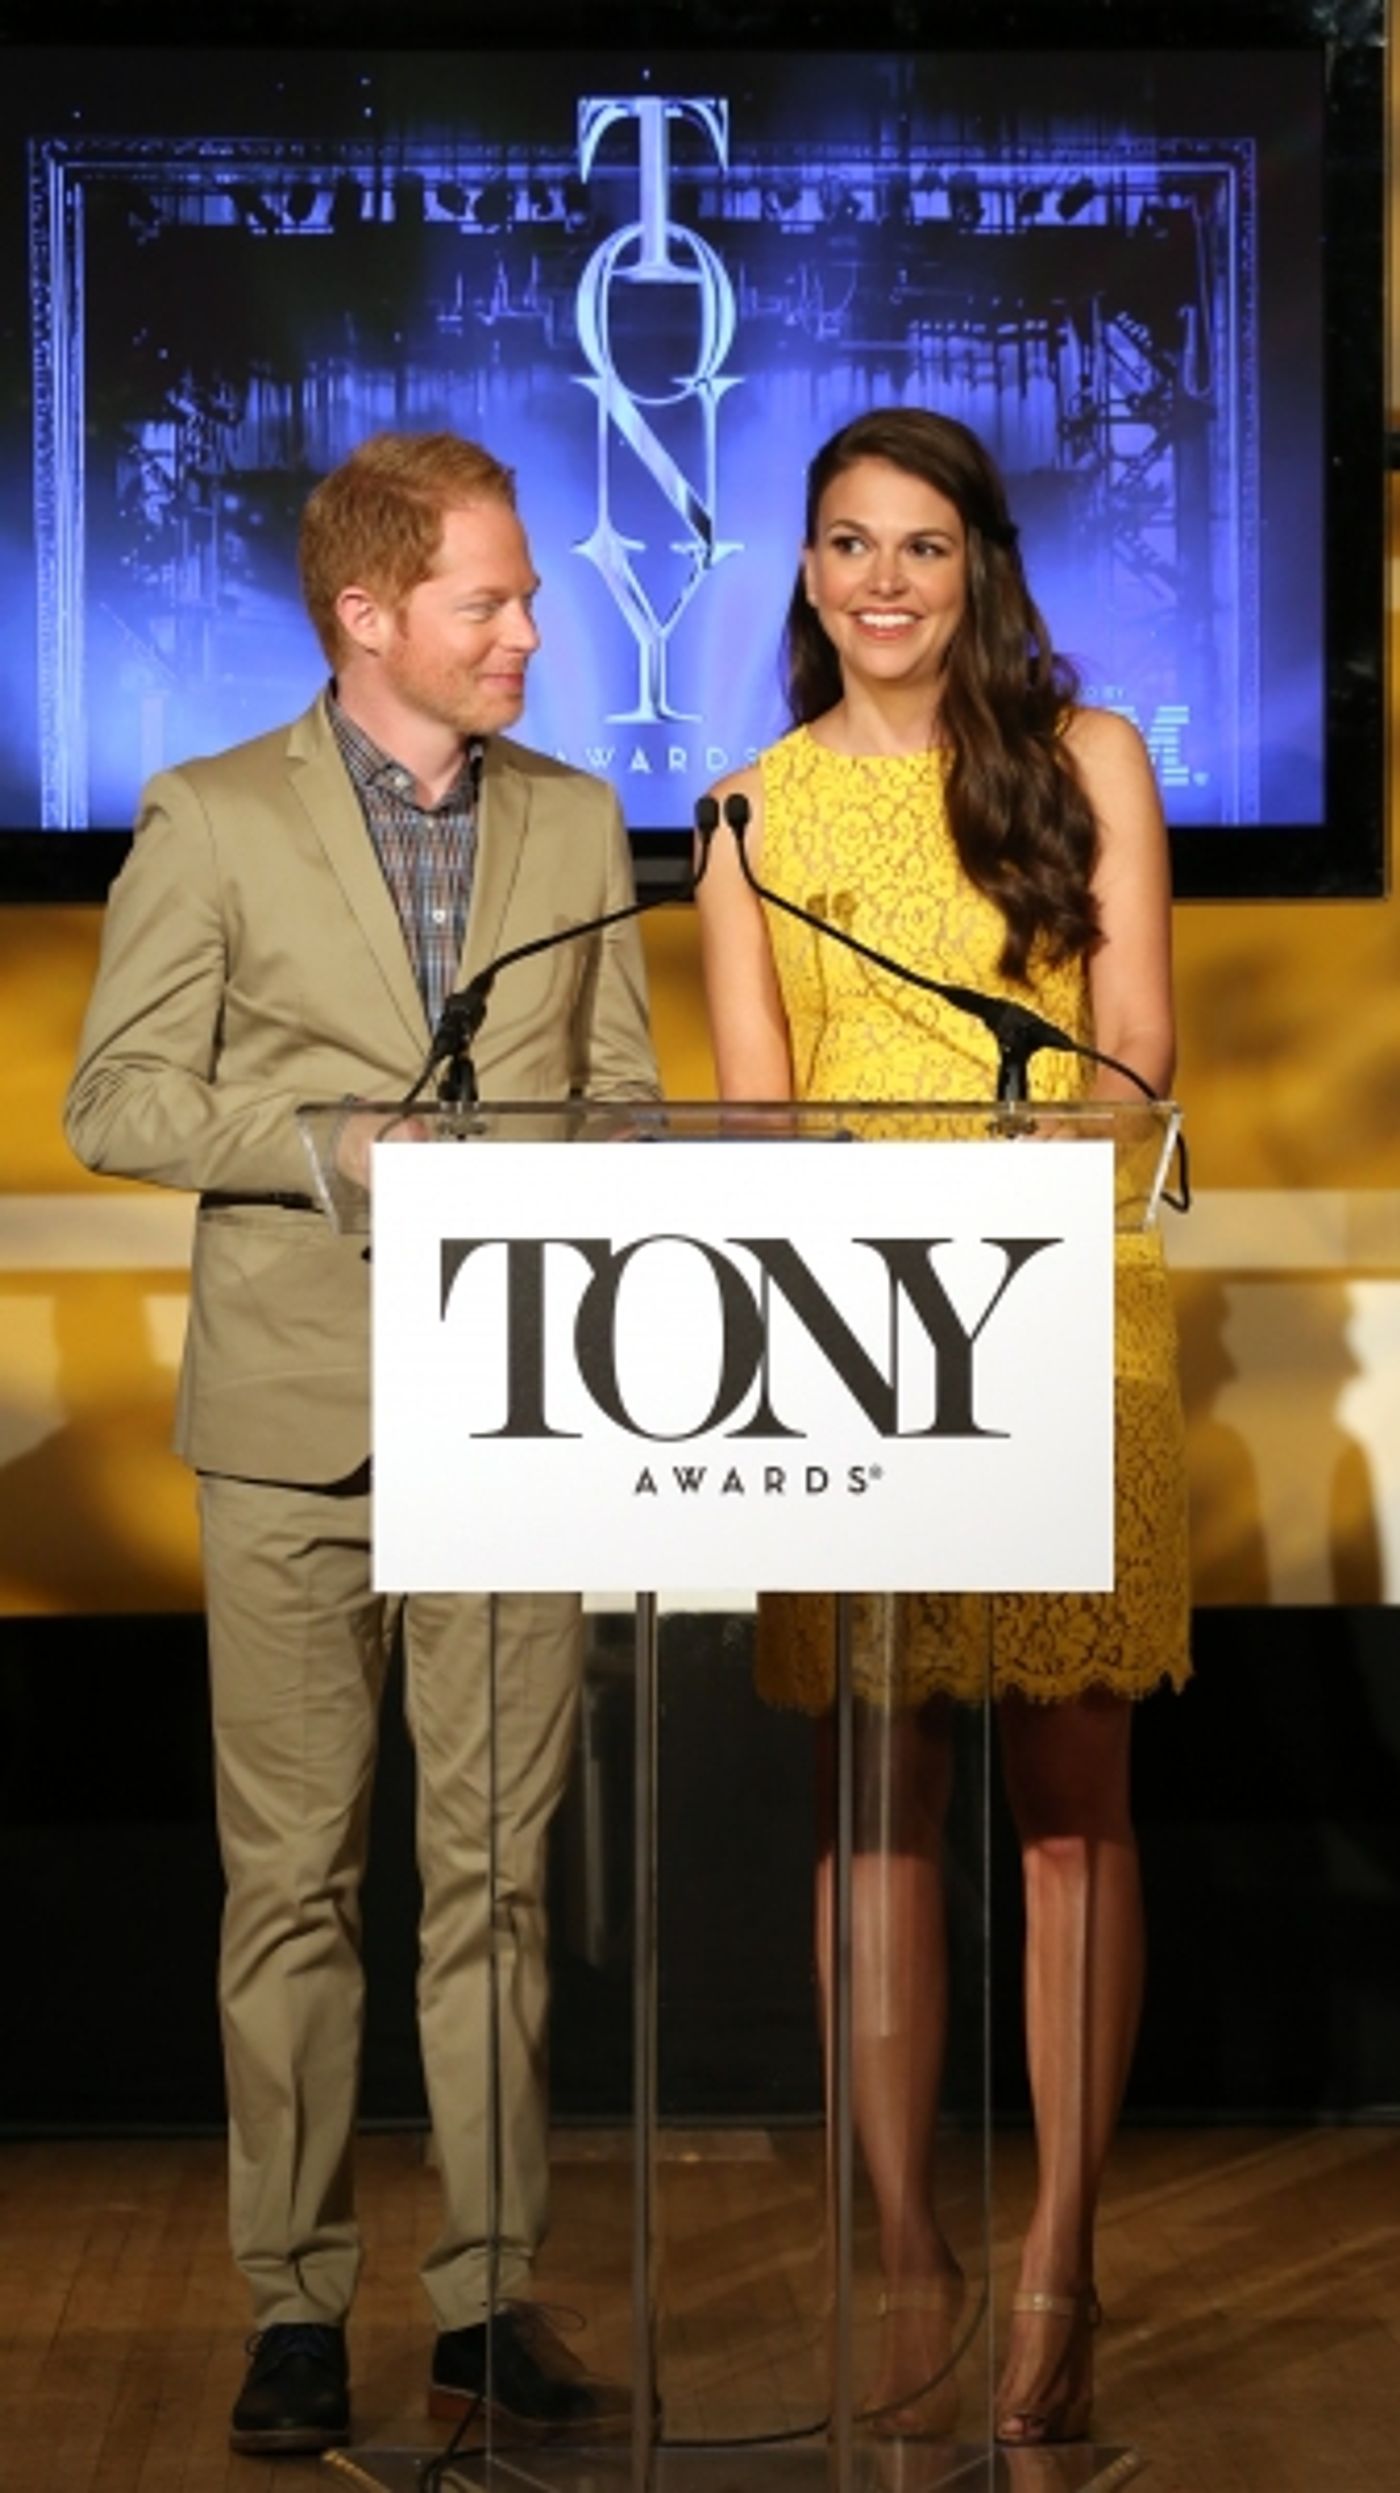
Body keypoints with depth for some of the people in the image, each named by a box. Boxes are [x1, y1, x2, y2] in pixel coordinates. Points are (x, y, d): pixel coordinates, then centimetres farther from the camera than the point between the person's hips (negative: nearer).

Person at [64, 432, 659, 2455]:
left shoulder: (577, 824, 12)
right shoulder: (213, 822, 1)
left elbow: (623, 1096, 13)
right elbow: (119, 1097, -3)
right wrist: (359, 1142, -13)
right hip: (298, 1418, -2)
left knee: (499, 1868, 4)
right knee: (294, 1875, 2)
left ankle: (491, 2295, 11)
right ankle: (296, 2304, 10)